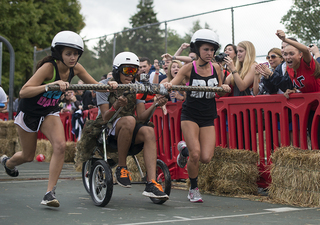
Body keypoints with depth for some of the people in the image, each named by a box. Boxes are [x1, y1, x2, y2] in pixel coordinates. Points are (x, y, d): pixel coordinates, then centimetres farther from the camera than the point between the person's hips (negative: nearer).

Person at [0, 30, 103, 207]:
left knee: (60, 146, -21)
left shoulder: (75, 68, -12)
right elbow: (23, 92, -38)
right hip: (29, 113, -4)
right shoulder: (48, 67, -30)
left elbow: (95, 85, -2)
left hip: (50, 112, 4)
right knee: (28, 156, 11)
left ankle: (50, 193, -14)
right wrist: (51, 85, -51)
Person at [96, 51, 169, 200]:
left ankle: (151, 184, -39)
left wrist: (154, 105, -20)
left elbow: (141, 117, -1)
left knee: (148, 131, -30)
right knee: (129, 120, -37)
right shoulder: (105, 86, -5)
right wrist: (116, 106, -33)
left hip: (129, 131, 4)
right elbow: (105, 118, -13)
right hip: (107, 130, -4)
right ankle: (121, 168, -24)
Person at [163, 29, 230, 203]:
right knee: (195, 154, -16)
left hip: (208, 117, 3)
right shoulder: (189, 68, -5)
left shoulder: (216, 68, 4)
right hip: (190, 115, -3)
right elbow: (172, 84, -8)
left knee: (206, 158, -9)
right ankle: (193, 189, 8)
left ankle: (184, 149, 25)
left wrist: (223, 88, -10)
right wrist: (168, 85, -32)